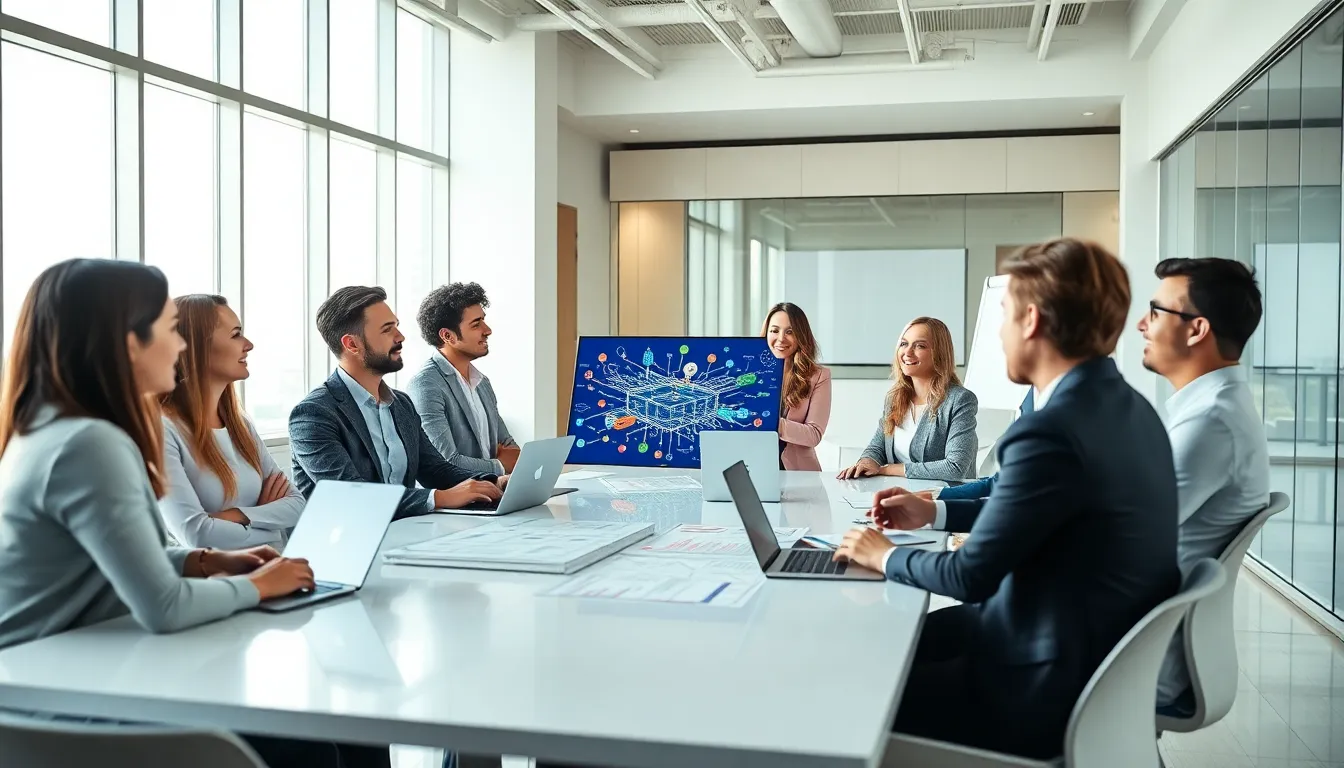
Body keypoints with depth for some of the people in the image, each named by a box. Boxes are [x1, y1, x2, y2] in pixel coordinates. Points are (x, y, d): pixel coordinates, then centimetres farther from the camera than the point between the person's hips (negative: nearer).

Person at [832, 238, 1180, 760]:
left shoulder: (1051, 431, -28)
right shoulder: (1121, 405, 3)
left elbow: (971, 576, -19)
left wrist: (886, 557, -1)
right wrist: (936, 513, 17)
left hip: (1055, 686, -9)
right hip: (1102, 651, 9)